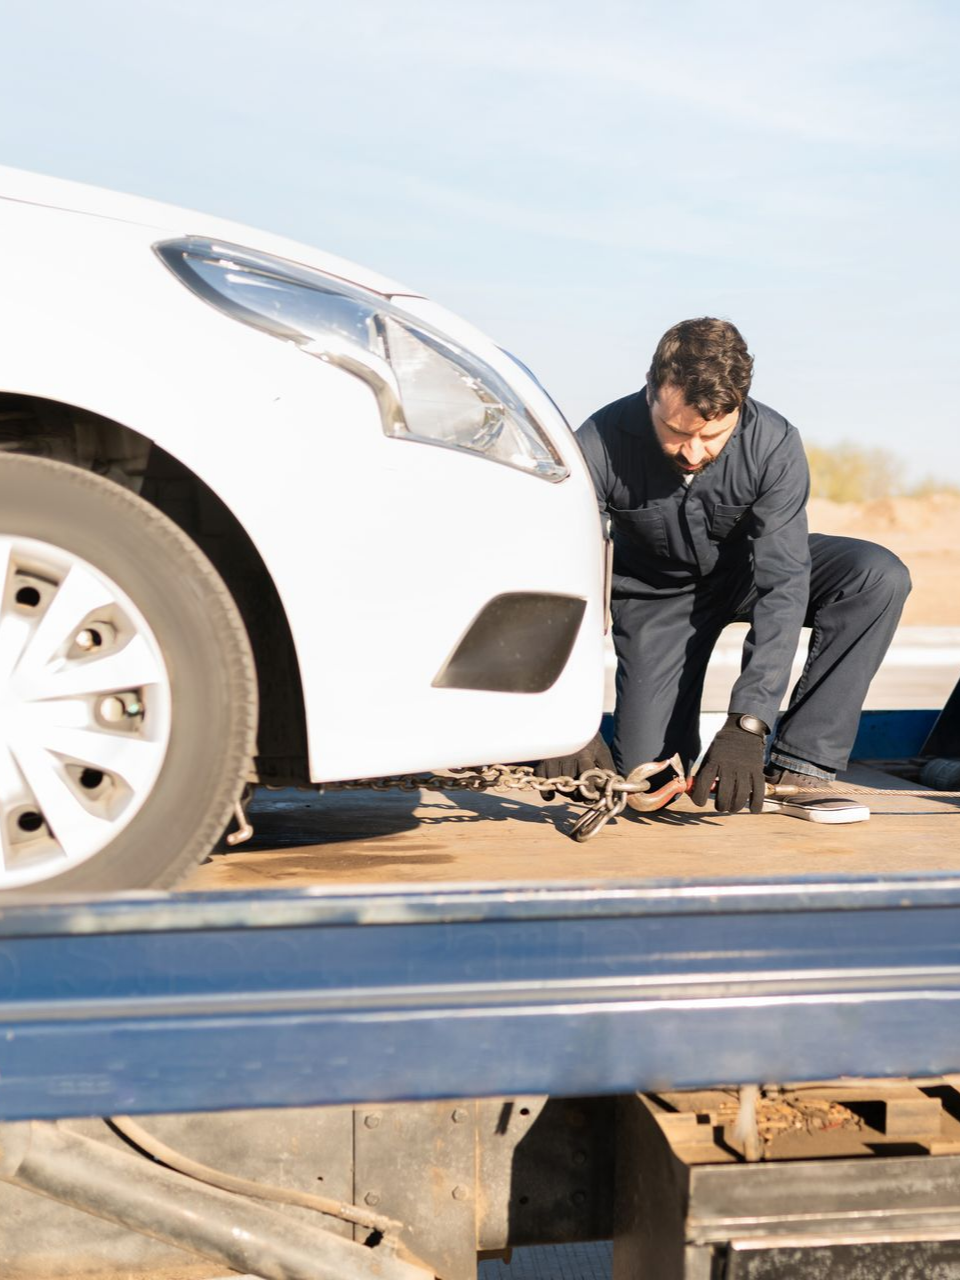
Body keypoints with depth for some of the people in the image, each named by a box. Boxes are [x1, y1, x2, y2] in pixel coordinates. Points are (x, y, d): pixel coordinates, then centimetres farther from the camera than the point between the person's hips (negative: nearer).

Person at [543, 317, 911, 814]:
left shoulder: (775, 445, -30)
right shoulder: (600, 445, -32)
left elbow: (782, 585, -33)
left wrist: (746, 726, -42)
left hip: (747, 567, 1)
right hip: (655, 592, -1)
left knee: (879, 576, -27)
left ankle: (798, 761, -20)